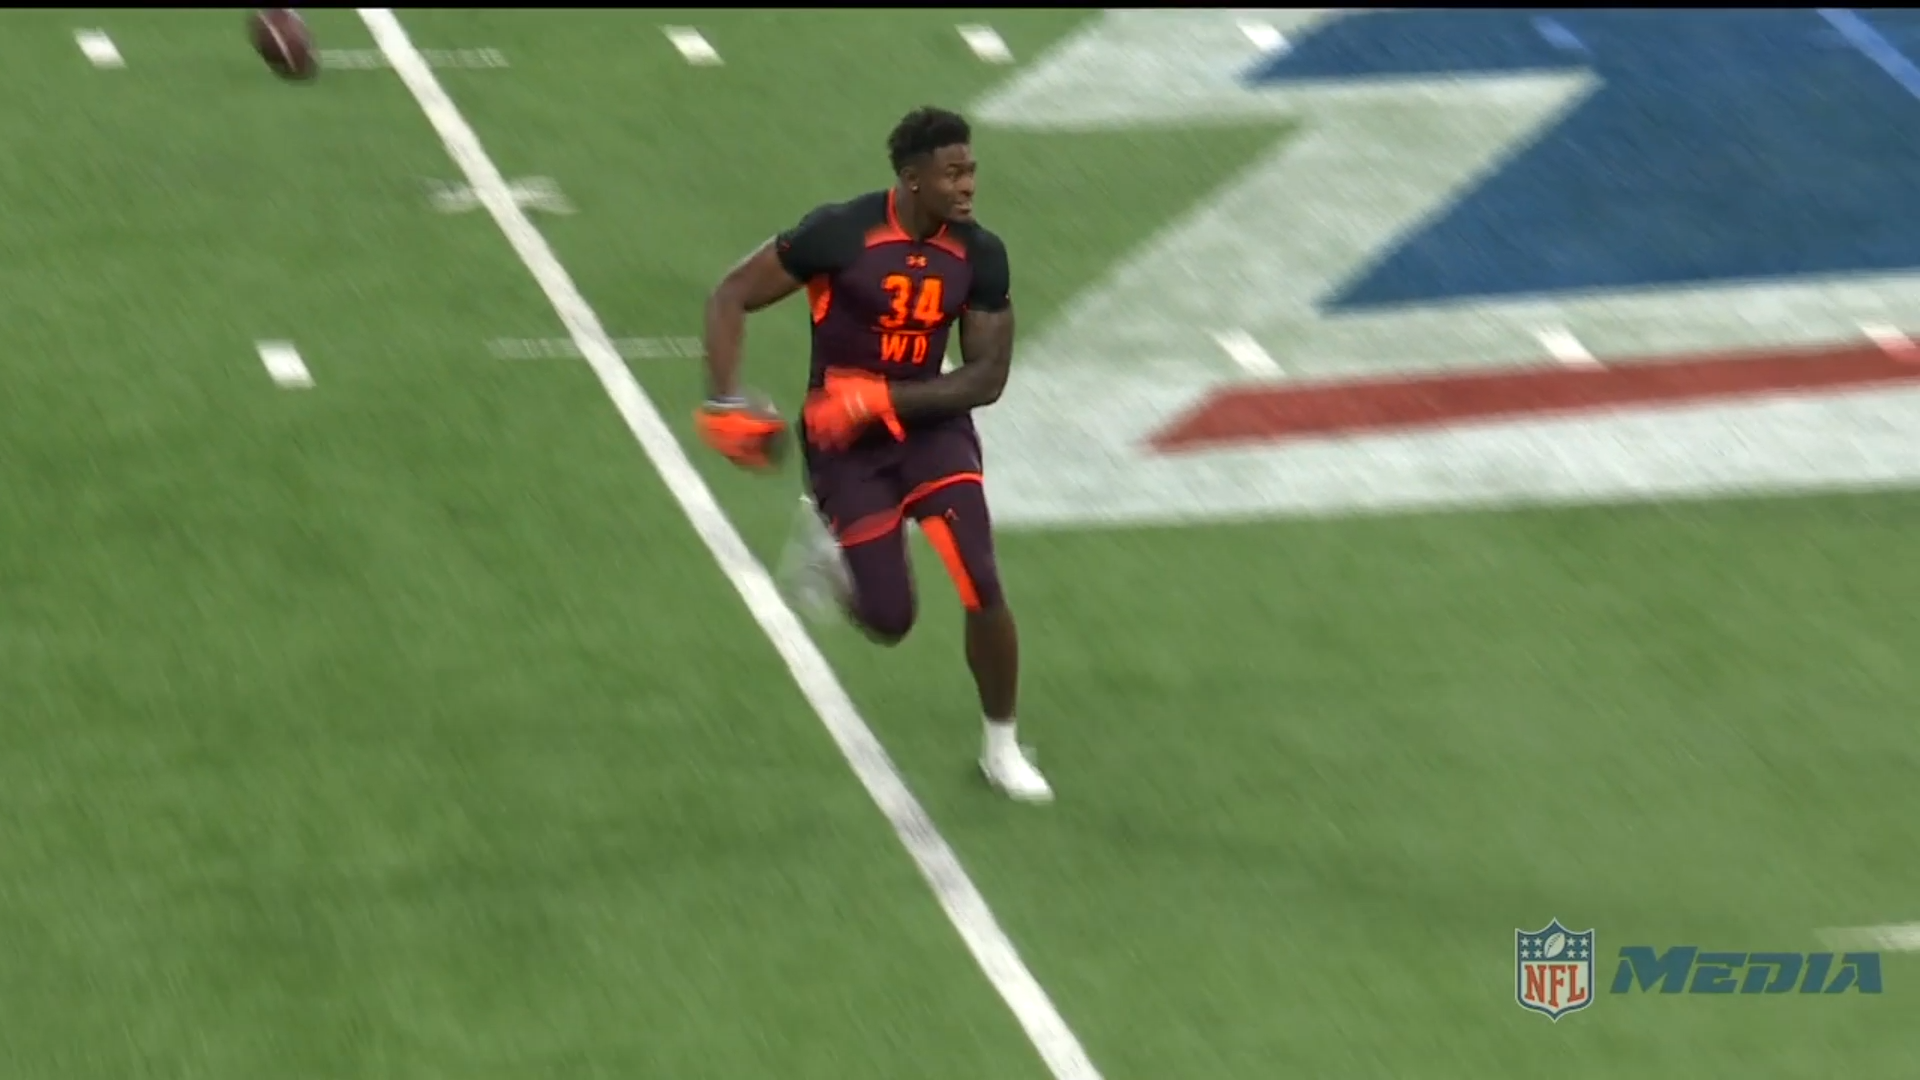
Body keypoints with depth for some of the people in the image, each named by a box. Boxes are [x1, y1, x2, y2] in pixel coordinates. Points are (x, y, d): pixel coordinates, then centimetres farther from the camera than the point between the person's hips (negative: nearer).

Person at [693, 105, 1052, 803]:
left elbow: (987, 378, -9)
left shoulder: (979, 256, -10)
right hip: (845, 443, -2)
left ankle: (1001, 746, 10)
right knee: (889, 621, -1)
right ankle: (828, 539, 33)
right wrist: (724, 405, -18)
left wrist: (881, 398, -20)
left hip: (931, 425, 3)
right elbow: (732, 296, -11)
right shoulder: (840, 234, -20)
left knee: (983, 592, -12)